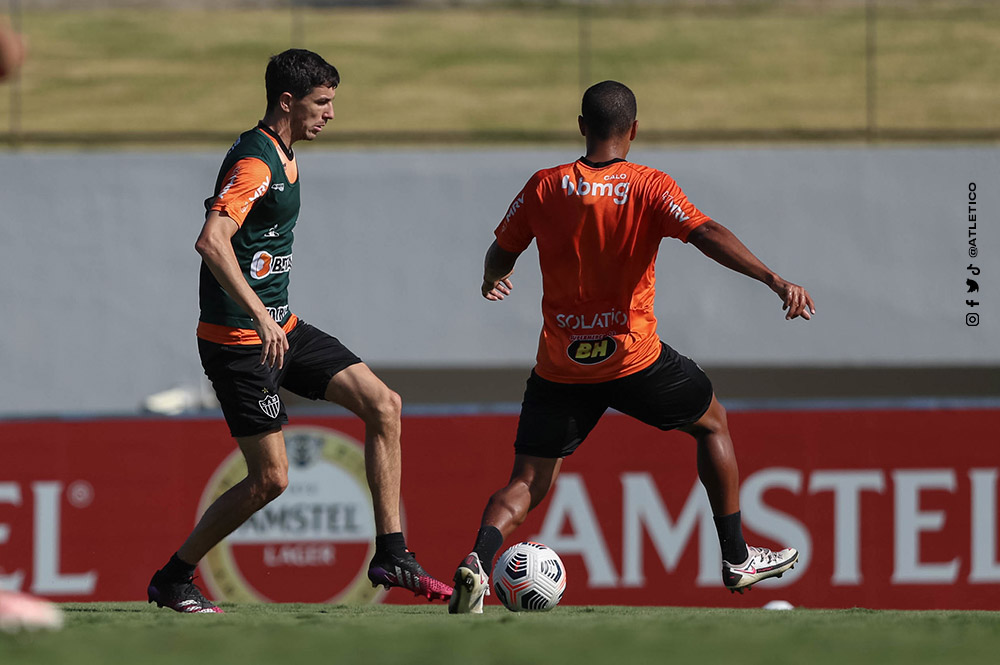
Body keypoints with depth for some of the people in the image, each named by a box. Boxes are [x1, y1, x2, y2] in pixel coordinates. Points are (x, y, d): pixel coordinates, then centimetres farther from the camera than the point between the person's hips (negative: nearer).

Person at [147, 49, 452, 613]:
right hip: (239, 340, -10)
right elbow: (211, 241, -33)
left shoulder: (283, 157, 13)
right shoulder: (254, 163, -19)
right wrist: (260, 316, -40)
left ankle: (392, 556, 2)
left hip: (280, 328, 10)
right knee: (271, 478, -8)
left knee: (383, 404, 0)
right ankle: (172, 580, 8)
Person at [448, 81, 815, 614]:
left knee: (526, 485, 6)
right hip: (632, 357, -2)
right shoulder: (649, 188, -7)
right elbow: (708, 236, -21)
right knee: (711, 422, 24)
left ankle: (477, 562, -24)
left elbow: (500, 257, 12)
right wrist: (774, 279, -27)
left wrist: (494, 280, 36)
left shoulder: (544, 188, 0)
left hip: (560, 367, 2)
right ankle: (736, 559, 26)